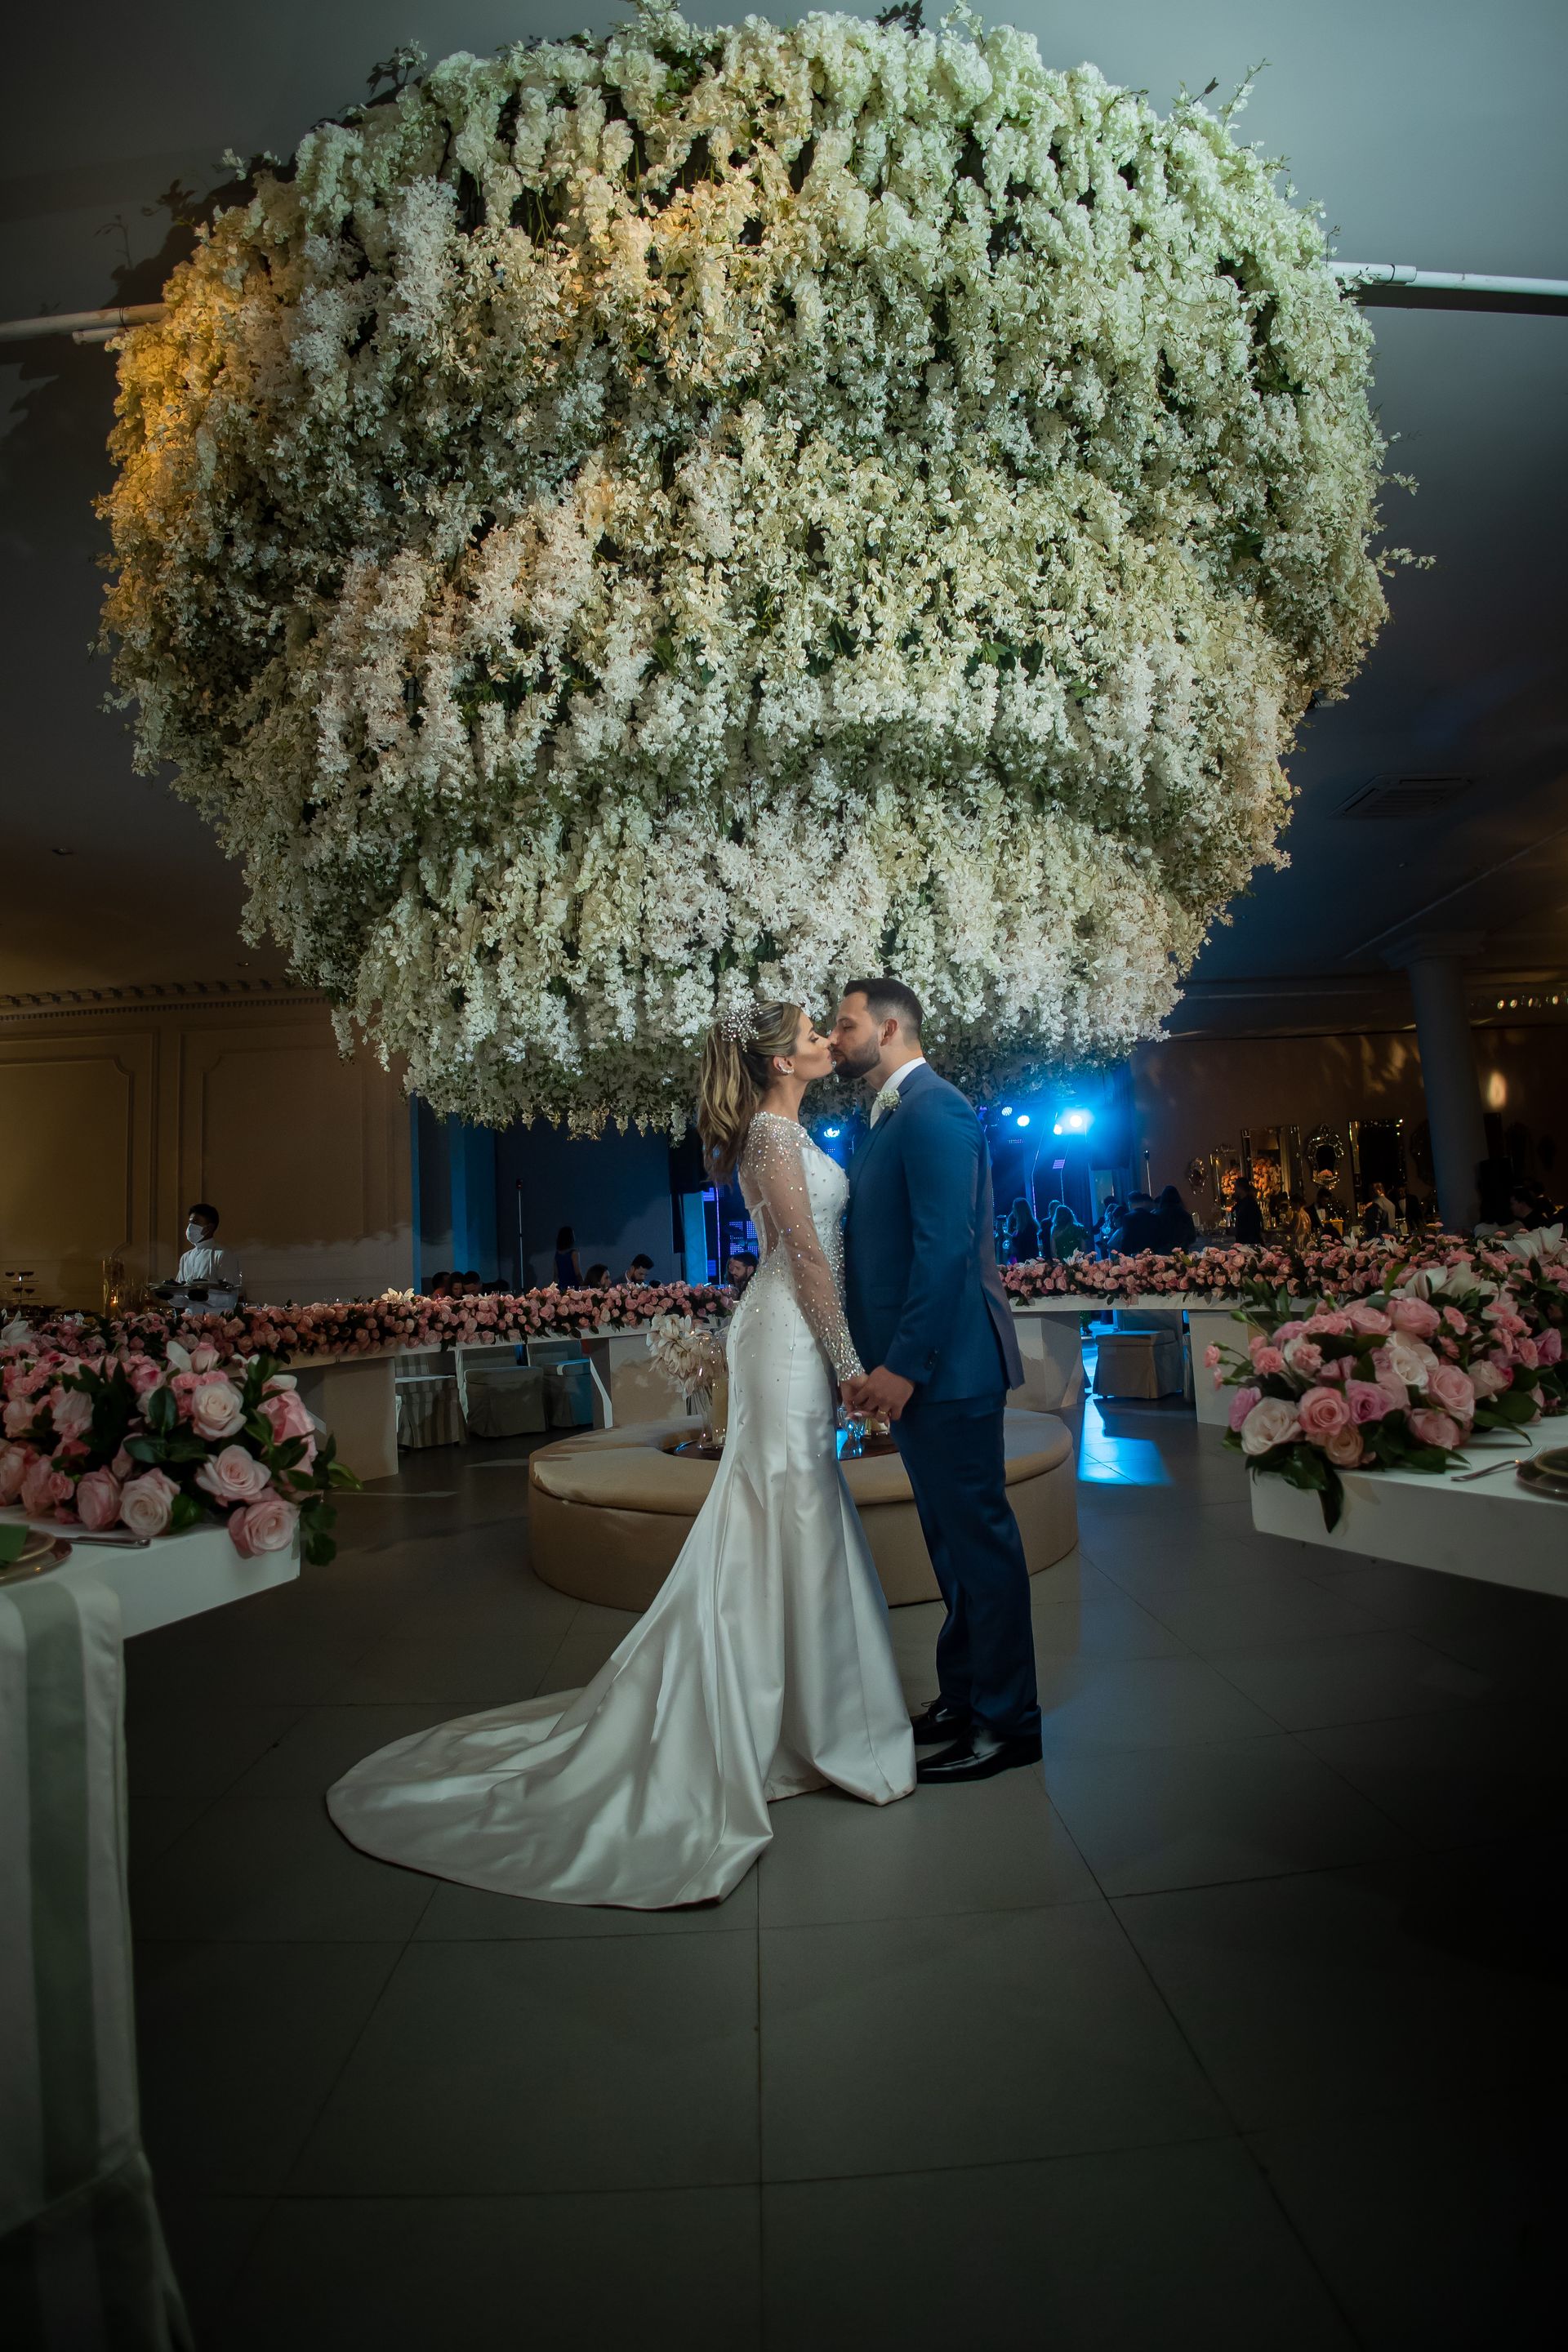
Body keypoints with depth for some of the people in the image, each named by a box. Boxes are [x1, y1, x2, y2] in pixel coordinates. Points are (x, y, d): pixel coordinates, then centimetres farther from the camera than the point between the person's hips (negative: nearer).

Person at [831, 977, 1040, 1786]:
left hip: (945, 1364, -10)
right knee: (951, 1537, 18)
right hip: (912, 1365, 10)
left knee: (978, 1538, 2)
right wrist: (878, 1362, 13)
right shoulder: (889, 1118, 16)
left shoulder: (932, 1109, -14)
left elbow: (947, 1245, -22)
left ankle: (1006, 1723, 18)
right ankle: (963, 1696, 33)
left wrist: (904, 1364, -22)